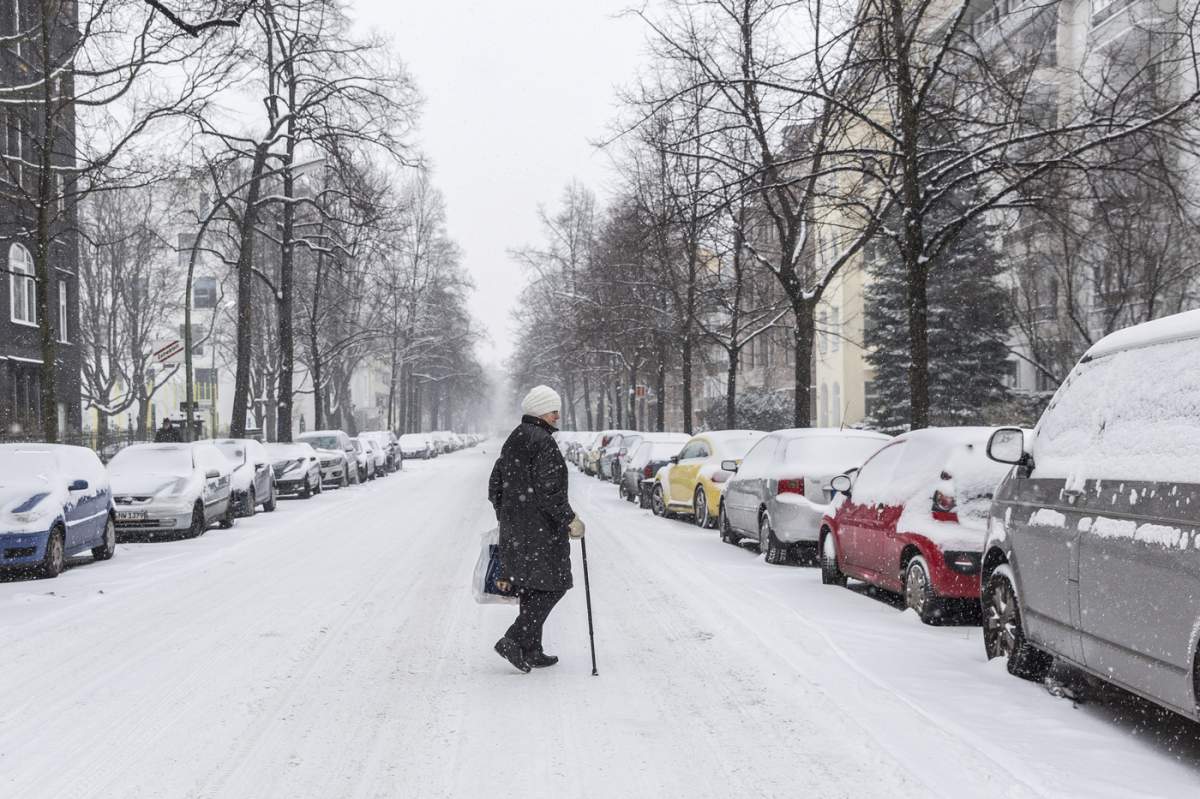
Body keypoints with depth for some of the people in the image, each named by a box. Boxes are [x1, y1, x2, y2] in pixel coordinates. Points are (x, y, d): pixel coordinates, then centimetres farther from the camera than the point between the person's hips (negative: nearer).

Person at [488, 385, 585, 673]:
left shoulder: (512, 441, 14)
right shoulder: (543, 442, -15)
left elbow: (495, 487, 18)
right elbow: (548, 490, -21)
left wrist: (505, 519, 26)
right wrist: (570, 519, -13)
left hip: (513, 528, 9)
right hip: (541, 529, -9)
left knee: (530, 589, 13)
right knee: (552, 586, -2)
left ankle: (531, 652, 15)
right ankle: (514, 641, -10)